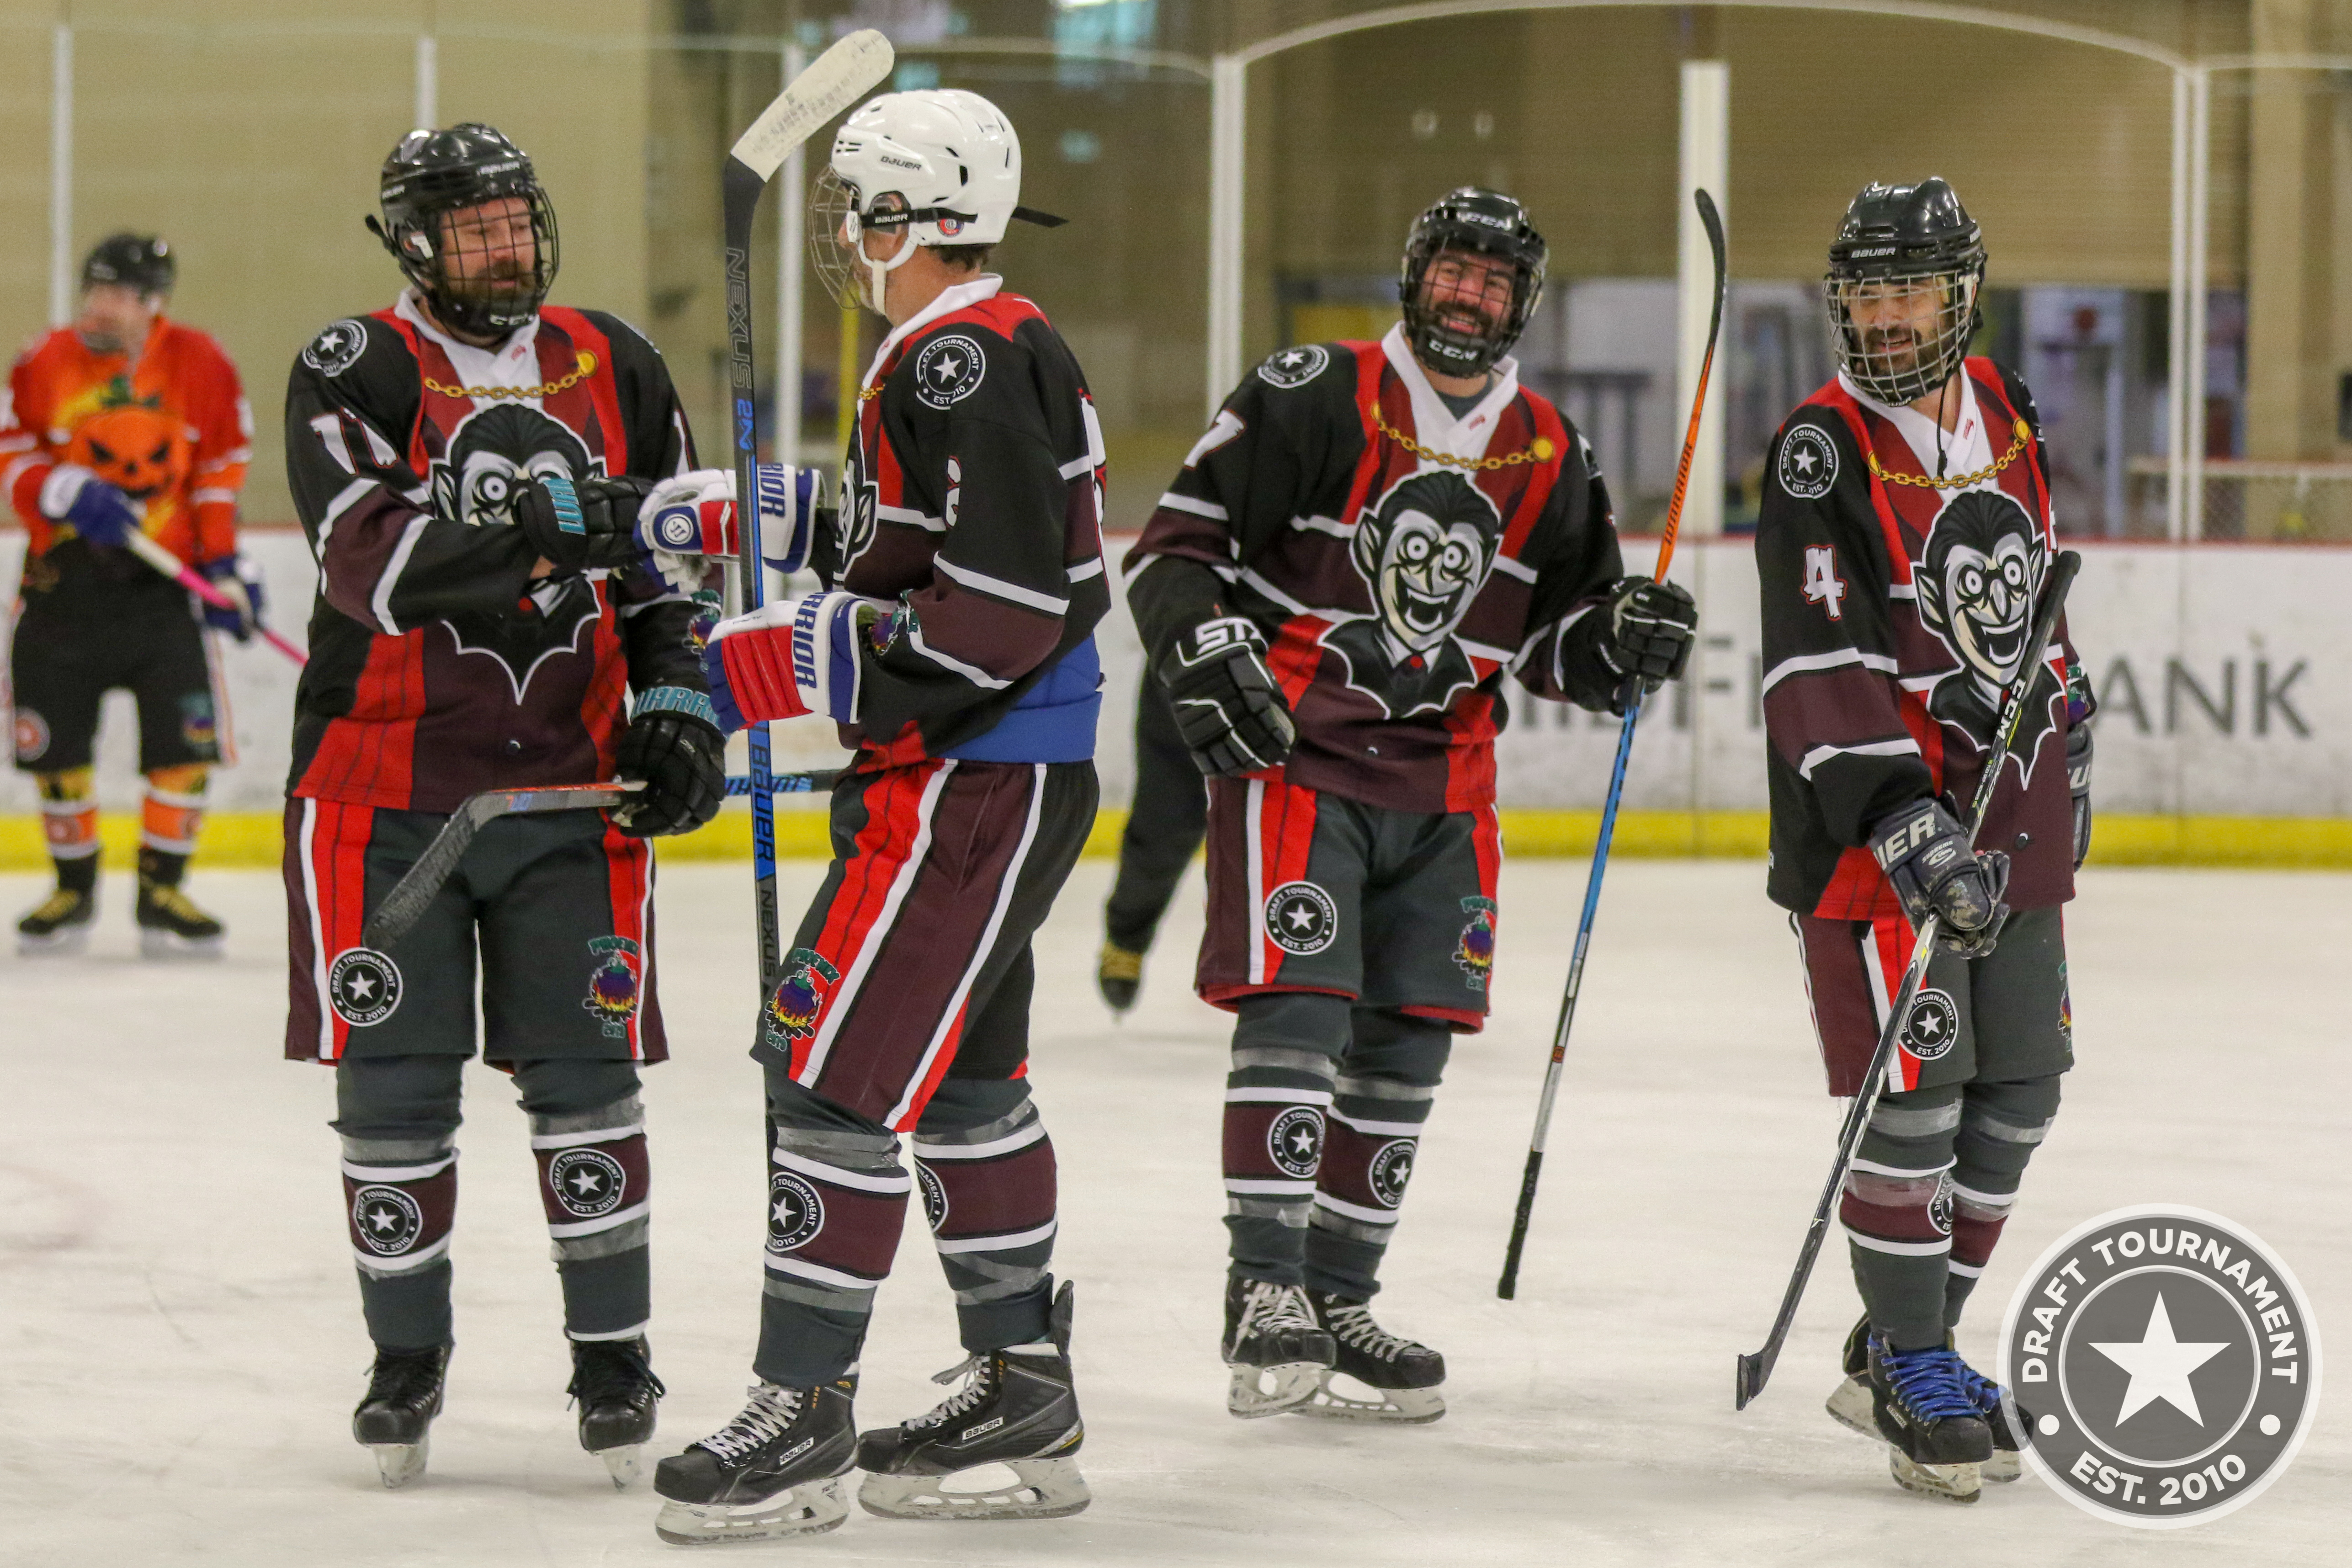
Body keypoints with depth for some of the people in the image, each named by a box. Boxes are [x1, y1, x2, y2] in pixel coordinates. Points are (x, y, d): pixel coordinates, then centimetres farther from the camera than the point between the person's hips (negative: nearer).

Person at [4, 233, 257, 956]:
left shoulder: (200, 365, -3)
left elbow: (222, 469, 2)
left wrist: (225, 564, -3)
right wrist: (67, 493, -18)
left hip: (165, 575, -1)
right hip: (63, 571, 1)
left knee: (185, 735, -9)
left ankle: (162, 889, 4)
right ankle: (74, 889, 21)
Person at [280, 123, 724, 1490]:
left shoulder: (616, 370, 7)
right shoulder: (356, 374, -7)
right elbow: (370, 567, -23)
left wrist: (684, 705, 4)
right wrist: (535, 523, -33)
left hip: (570, 776, 2)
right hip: (383, 784, -2)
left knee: (584, 1070, -2)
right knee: (392, 1081, 1)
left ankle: (615, 1353, 10)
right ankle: (407, 1357, 15)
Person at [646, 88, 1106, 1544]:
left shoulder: (965, 362, -18)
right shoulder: (976, 349, 16)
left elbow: (1005, 605, -26)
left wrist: (805, 660, -24)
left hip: (979, 784, -11)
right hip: (984, 778, 11)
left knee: (833, 1069, -9)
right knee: (963, 1079, 16)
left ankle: (801, 1420, -7)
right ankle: (1023, 1399, 24)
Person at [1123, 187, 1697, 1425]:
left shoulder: (1548, 454, 9)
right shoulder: (1312, 397, -5)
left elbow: (1555, 639, 15)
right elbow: (1174, 545, -5)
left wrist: (1620, 639, -6)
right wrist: (1208, 655, -19)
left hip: (1443, 787, 6)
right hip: (1291, 755, -6)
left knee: (1407, 1043, 6)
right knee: (1295, 1008, -15)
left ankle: (1337, 1299, 16)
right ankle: (1264, 1290, -13)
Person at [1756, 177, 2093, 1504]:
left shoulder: (2004, 409, 7)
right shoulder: (1827, 449, -14)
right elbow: (1820, 666, -22)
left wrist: (2065, 734, 22)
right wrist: (1902, 823, -30)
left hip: (2014, 806, 7)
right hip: (1877, 809, -7)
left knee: (2020, 1086, 9)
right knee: (1915, 1089, -9)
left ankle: (1908, 1346, 20)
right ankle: (1913, 1371, 1)